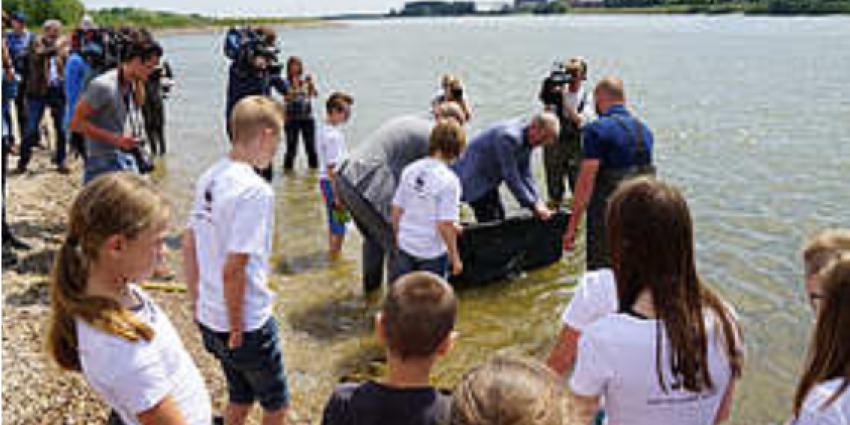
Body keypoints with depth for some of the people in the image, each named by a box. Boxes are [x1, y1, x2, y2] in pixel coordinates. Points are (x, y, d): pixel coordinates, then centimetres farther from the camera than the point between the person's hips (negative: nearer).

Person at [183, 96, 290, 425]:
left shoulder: (209, 178, 1)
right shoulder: (255, 191, -24)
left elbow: (188, 245, 8)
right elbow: (233, 270, -26)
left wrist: (197, 302, 17)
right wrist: (237, 331, -15)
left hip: (209, 318, 7)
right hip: (248, 323, -7)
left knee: (240, 397, 26)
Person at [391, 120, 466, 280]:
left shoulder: (409, 170, -2)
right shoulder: (449, 180, -19)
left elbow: (396, 211, 4)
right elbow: (445, 225, -20)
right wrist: (455, 258, -9)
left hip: (405, 248, 5)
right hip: (433, 253, -5)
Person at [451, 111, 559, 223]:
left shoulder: (528, 139, -1)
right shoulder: (509, 136, -30)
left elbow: (525, 175, 3)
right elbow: (511, 178, -29)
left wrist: (538, 201, -8)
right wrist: (533, 205, -24)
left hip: (488, 179, 10)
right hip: (474, 177, -10)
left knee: (499, 217, 9)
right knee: (491, 225, -13)